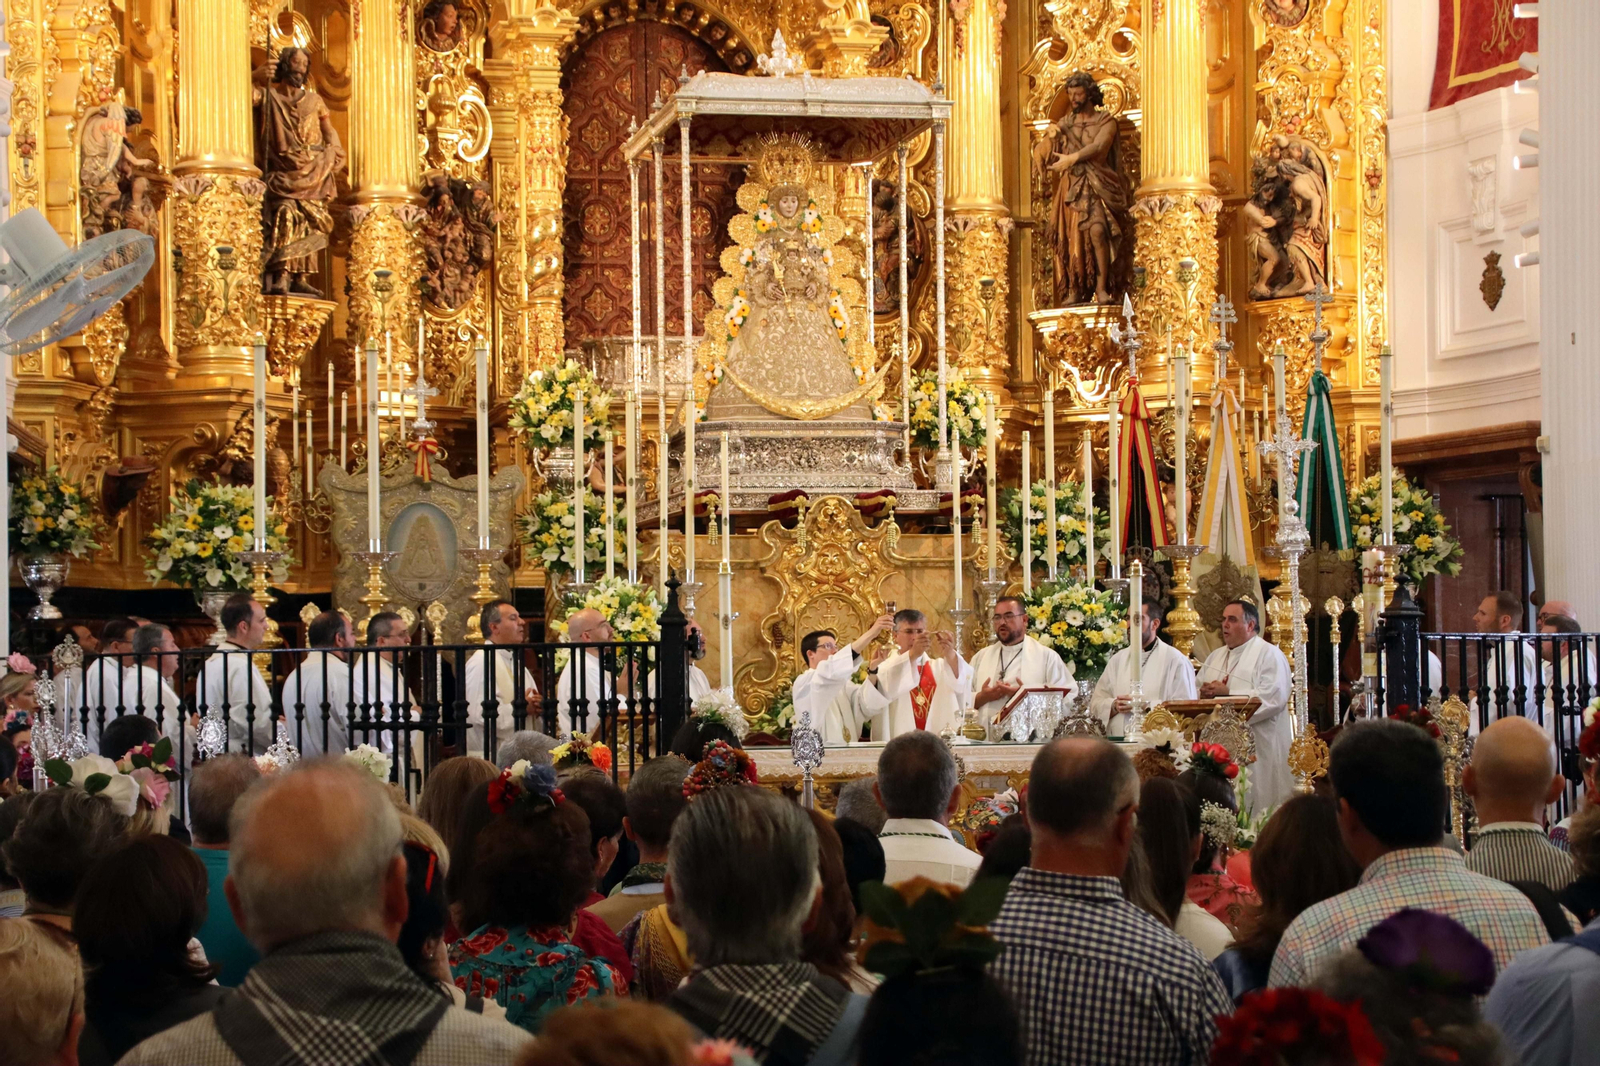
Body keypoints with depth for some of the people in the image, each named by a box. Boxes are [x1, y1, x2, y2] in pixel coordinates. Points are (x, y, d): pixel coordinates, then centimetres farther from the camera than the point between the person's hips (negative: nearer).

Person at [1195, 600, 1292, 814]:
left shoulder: (1269, 655, -2)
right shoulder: (1215, 657, 20)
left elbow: (1274, 697, -17)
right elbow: (1196, 693, 21)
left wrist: (1228, 692, -15)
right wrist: (1205, 692, -4)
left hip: (1256, 748, -6)